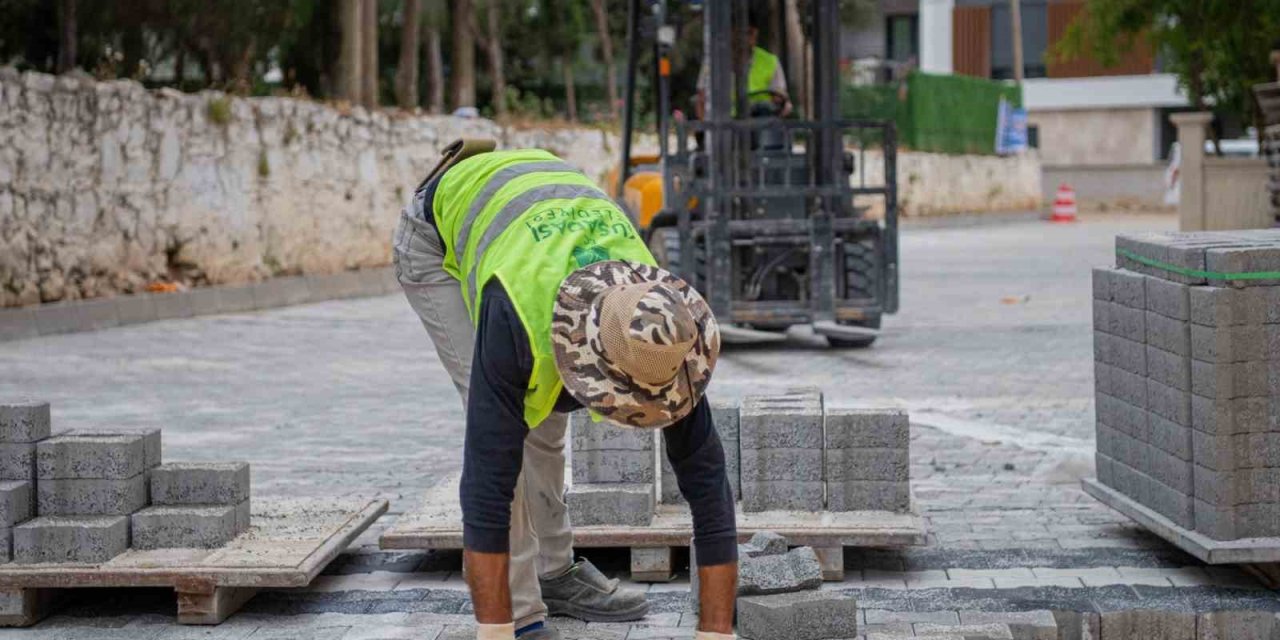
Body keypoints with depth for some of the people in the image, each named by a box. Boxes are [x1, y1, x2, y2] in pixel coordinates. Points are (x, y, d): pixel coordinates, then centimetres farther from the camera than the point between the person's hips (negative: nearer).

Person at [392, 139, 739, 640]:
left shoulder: (663, 333, -33)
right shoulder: (518, 317, -46)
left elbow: (706, 480, -29)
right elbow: (487, 483, -44)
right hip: (440, 235, -4)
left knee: (542, 419, 8)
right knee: (501, 429, -16)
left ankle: (555, 573, 27)